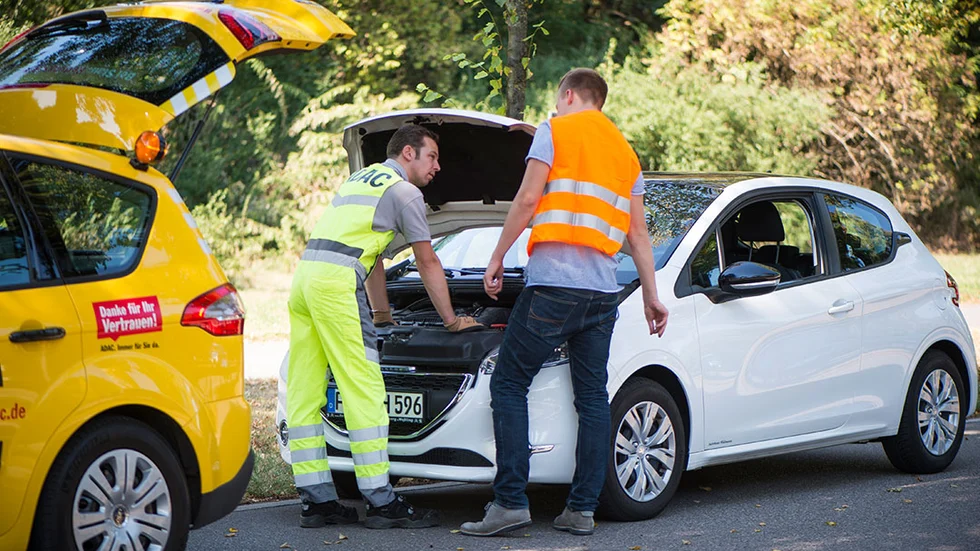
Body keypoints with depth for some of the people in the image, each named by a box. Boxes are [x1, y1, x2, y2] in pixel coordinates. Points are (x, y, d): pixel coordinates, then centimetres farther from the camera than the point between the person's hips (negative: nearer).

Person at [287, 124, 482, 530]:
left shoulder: (358, 179, 31)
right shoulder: (405, 192, 4)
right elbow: (427, 263, 7)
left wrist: (383, 316, 42)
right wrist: (452, 320, 17)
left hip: (304, 276, 9)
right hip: (335, 283, -9)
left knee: (303, 395, 5)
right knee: (364, 392, -8)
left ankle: (317, 501, 7)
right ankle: (382, 503, -8)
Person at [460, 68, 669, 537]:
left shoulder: (556, 131, 2)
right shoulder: (625, 151, 22)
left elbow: (527, 199, -6)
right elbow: (638, 233, 20)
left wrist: (496, 259, 0)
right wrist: (651, 296, 22)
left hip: (553, 283, -6)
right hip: (604, 291, 6)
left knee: (508, 385, -1)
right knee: (592, 396, 8)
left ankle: (510, 502, -9)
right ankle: (582, 510, 7)